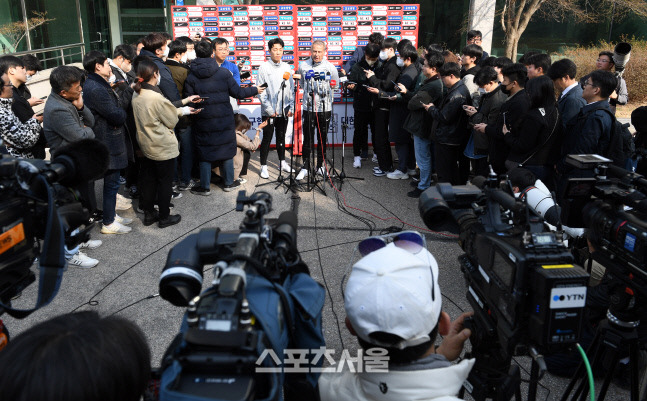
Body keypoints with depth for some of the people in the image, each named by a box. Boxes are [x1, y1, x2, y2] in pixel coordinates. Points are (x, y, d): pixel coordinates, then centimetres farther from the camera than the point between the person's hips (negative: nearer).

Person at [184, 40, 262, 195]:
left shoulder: (191, 77, -6)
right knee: (227, 149, 14)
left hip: (203, 122, 0)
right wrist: (255, 90, 12)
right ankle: (229, 183, 24)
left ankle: (204, 187, 15)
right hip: (224, 120, 0)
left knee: (204, 153, 9)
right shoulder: (223, 72, -8)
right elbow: (237, 93, -3)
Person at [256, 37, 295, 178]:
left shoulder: (287, 67, 7)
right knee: (267, 138, 1)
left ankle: (282, 162, 28)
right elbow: (260, 91, -7)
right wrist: (269, 109, -12)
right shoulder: (264, 67, -4)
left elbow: (291, 89, 10)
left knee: (281, 136, 14)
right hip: (268, 112, -3)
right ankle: (263, 166, 9)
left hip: (284, 110, 4)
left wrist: (291, 107, 2)